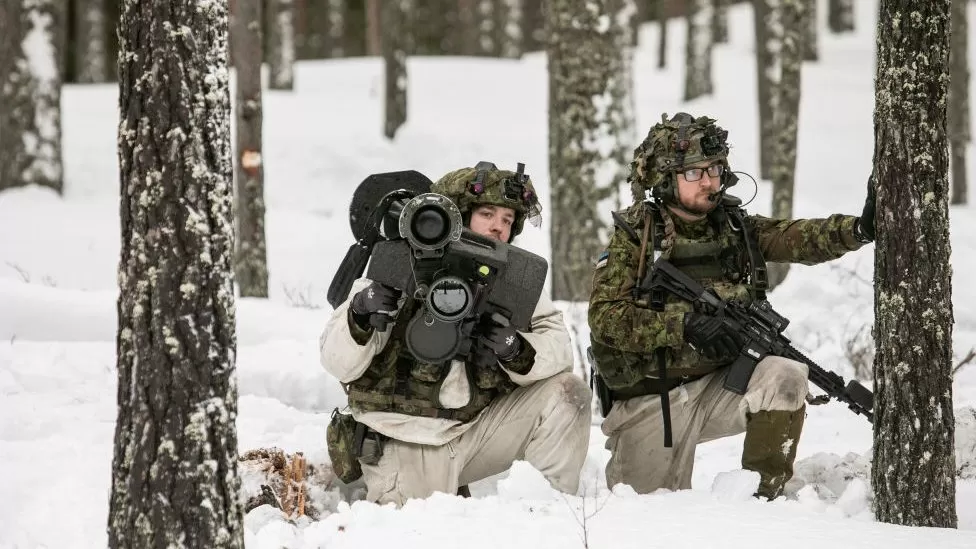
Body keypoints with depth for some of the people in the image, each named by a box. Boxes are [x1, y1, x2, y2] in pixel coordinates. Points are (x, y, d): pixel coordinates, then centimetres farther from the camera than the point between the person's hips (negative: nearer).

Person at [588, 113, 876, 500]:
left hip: (720, 386, 3)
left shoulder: (735, 228, 1)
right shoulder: (634, 237, -9)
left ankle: (763, 494, -11)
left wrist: (860, 228, -36)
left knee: (785, 375, -25)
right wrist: (685, 325, -31)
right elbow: (604, 317, -19)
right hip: (651, 403, -3)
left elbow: (798, 238, -16)